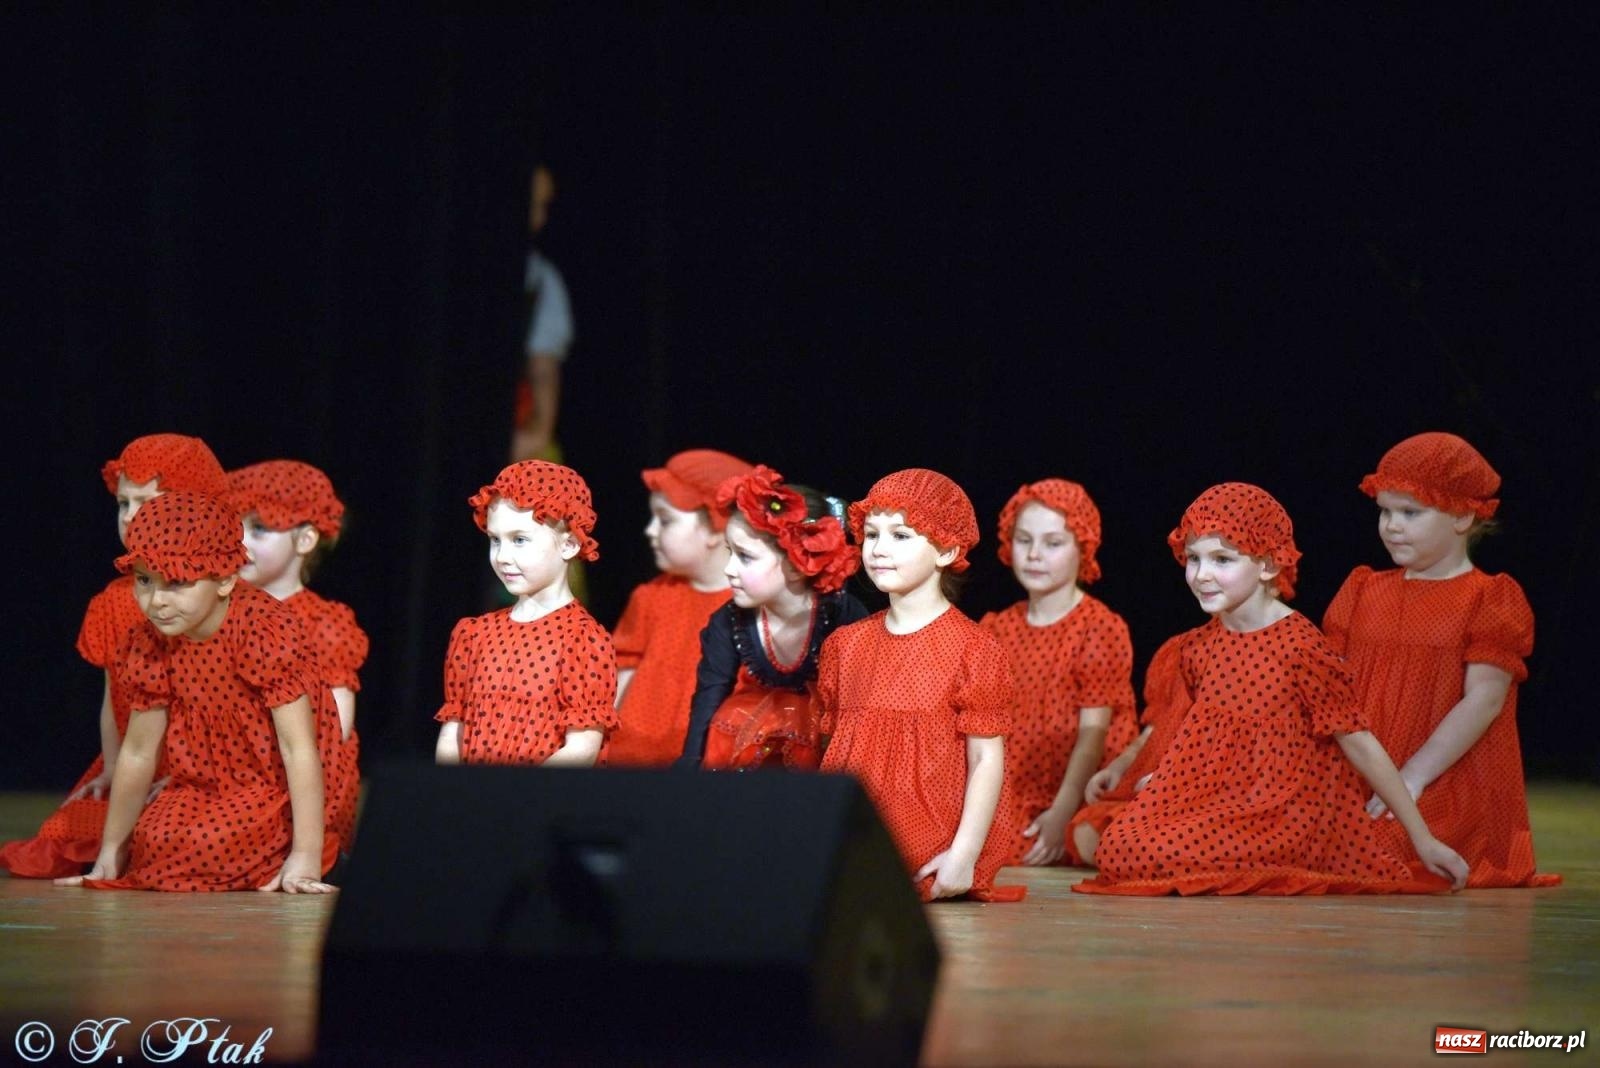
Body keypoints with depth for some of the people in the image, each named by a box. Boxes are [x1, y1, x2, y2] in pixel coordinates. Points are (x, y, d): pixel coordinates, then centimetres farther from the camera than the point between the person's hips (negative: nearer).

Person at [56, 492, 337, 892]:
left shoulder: (264, 631, -24)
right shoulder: (151, 644, -4)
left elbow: (299, 749, -26)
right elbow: (138, 753, 5)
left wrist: (306, 855, -31)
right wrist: (110, 854, 8)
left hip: (280, 792, -7)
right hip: (203, 789, 7)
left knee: (208, 845, -27)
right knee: (151, 845, -14)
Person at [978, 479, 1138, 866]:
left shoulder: (1100, 628, -2)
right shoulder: (995, 629, 15)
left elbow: (1093, 732, -9)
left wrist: (1061, 814, -18)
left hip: (1073, 806, -5)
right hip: (1004, 804, 5)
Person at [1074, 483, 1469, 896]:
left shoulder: (1301, 647, -13)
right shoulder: (1200, 648, 7)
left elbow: (1359, 744, -10)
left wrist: (1423, 838, -8)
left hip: (1278, 817, -8)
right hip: (1215, 804, 8)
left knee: (1150, 857, -27)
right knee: (1114, 848, -14)